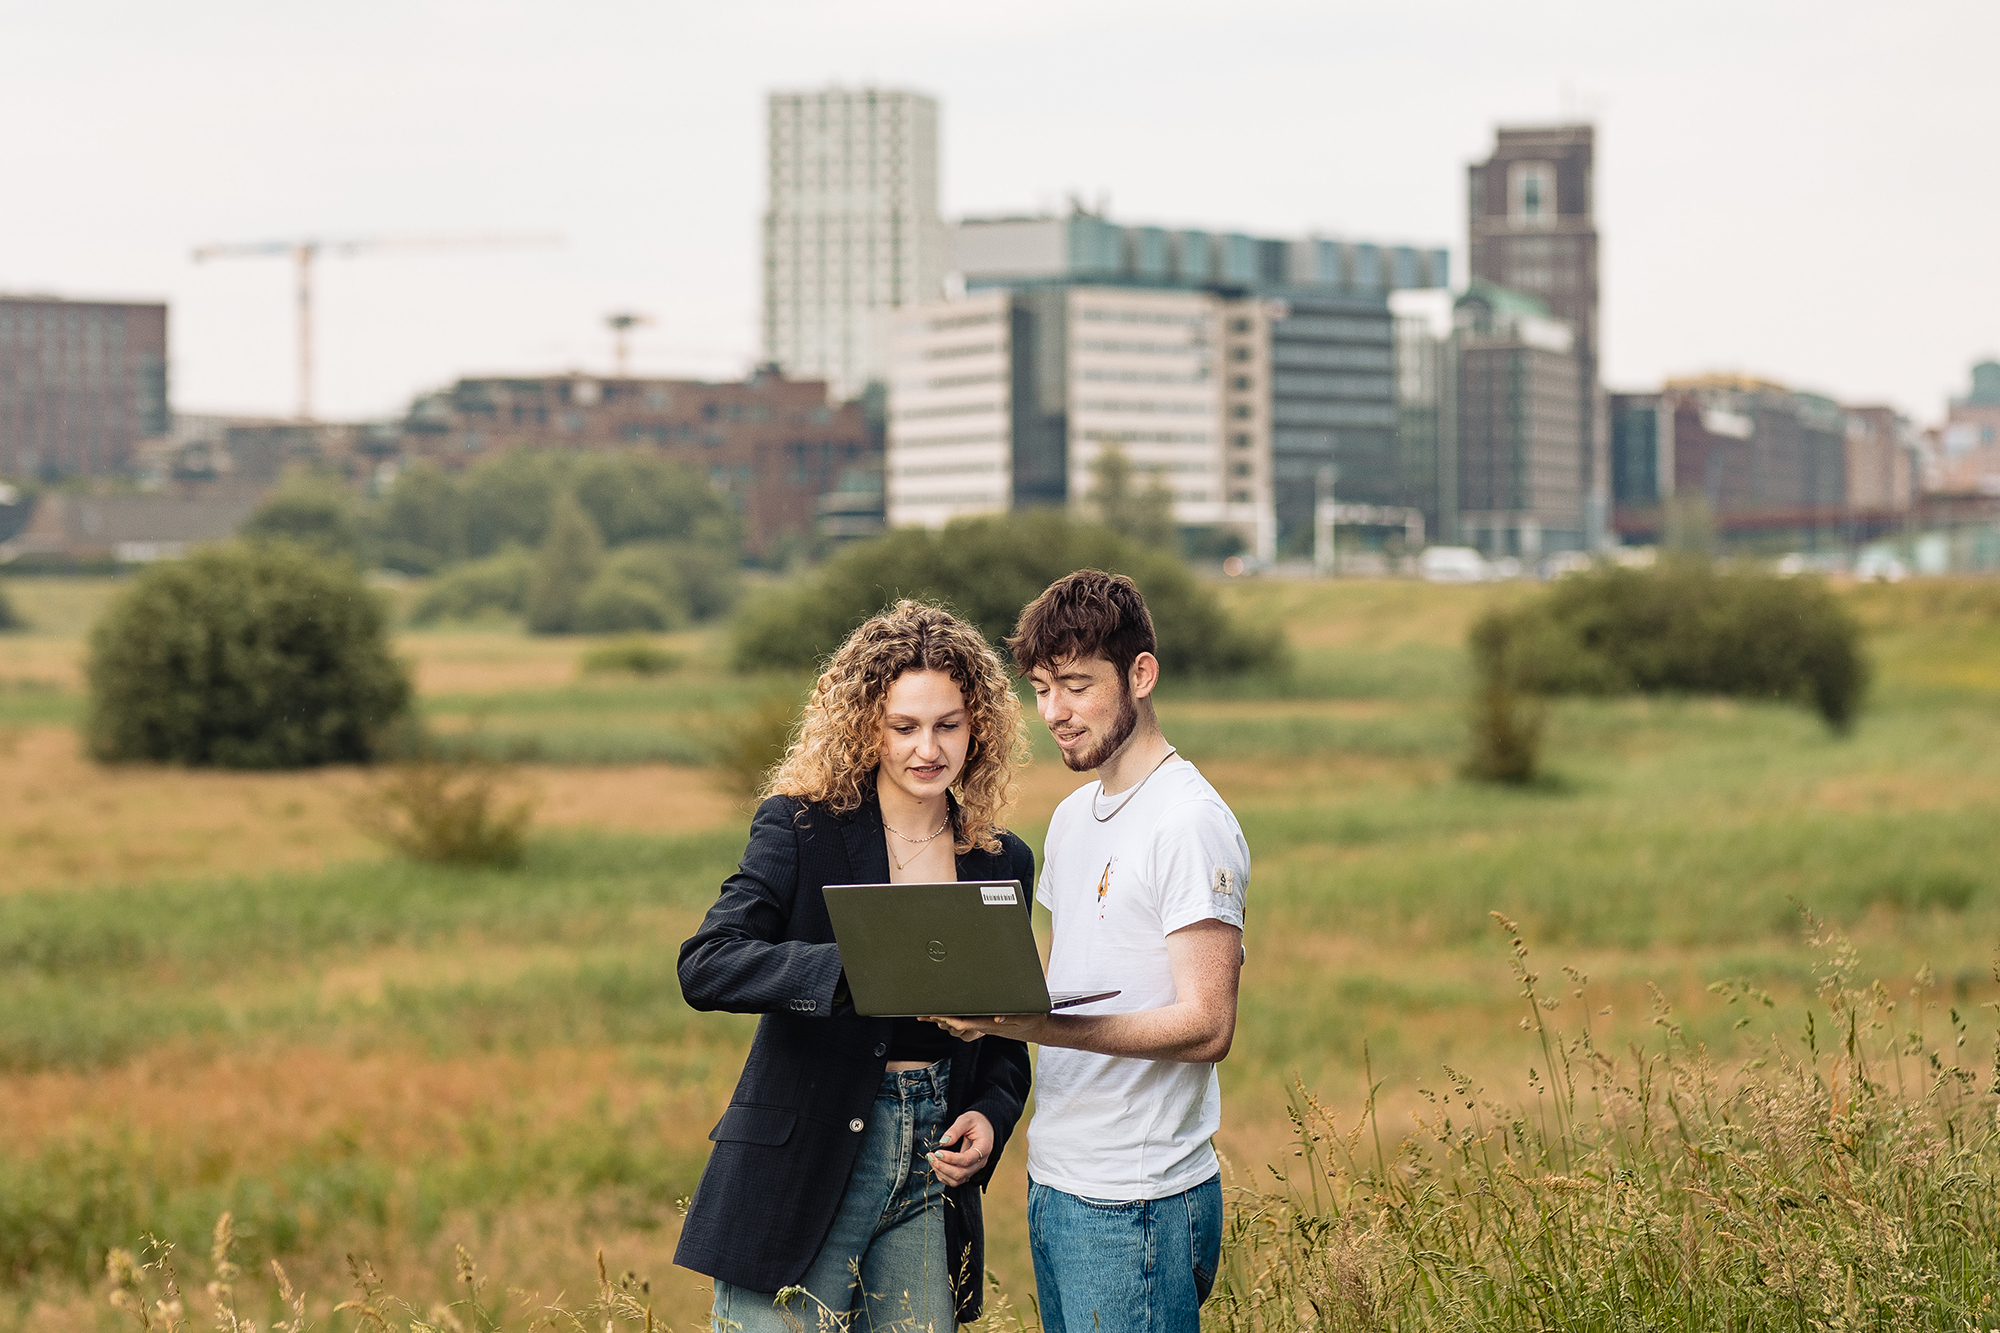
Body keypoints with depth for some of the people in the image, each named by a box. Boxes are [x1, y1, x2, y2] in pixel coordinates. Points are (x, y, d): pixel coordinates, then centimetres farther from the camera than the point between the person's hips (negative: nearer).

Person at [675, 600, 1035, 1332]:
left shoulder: (1002, 863, 10)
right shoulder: (800, 828, -3)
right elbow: (704, 966, -17)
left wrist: (991, 1115, -3)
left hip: (931, 1173, 4)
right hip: (800, 1171, -4)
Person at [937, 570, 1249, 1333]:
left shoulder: (1190, 824, -11)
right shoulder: (1073, 817, 17)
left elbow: (1206, 1026, -18)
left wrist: (1031, 1025, -26)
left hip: (1139, 1204, -8)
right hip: (1054, 1184, 8)